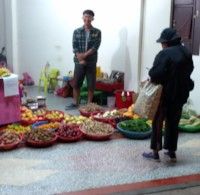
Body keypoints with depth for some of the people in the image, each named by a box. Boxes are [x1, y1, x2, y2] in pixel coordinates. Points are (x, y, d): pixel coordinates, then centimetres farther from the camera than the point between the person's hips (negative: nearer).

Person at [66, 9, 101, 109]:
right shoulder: (76, 31, 4)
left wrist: (84, 55, -18)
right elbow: (74, 47, -3)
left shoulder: (97, 32, 1)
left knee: (91, 84, 4)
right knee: (76, 83, 6)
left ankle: (89, 104, 16)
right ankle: (75, 103, 19)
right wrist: (80, 59, -14)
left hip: (91, 62, -1)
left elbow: (95, 47, -9)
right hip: (79, 62, 1)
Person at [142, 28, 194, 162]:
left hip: (165, 94, -7)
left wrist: (151, 76, -4)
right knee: (173, 123, 15)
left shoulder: (165, 54, -17)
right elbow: (189, 70, 19)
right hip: (181, 93, 7)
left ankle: (155, 152, 11)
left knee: (158, 122, 5)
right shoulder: (187, 53, 8)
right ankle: (172, 152, 21)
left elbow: (155, 73, -24)